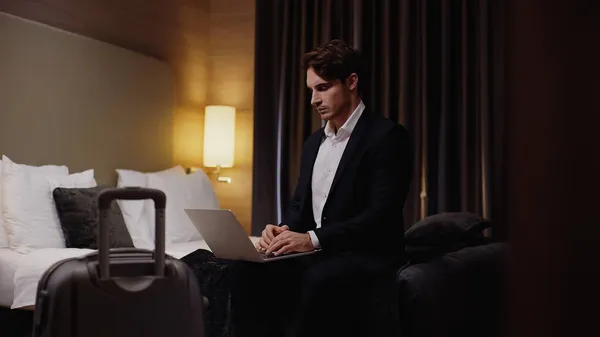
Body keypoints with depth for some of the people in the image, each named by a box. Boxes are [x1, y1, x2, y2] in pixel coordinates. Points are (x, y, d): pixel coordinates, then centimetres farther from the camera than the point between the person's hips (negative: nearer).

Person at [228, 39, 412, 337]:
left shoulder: (387, 136, -8)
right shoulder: (313, 142, 17)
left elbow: (381, 216, -18)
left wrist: (313, 239, -27)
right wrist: (285, 230, -7)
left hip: (367, 256, -6)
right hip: (315, 254, 7)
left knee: (321, 281, -38)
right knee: (247, 270, -19)